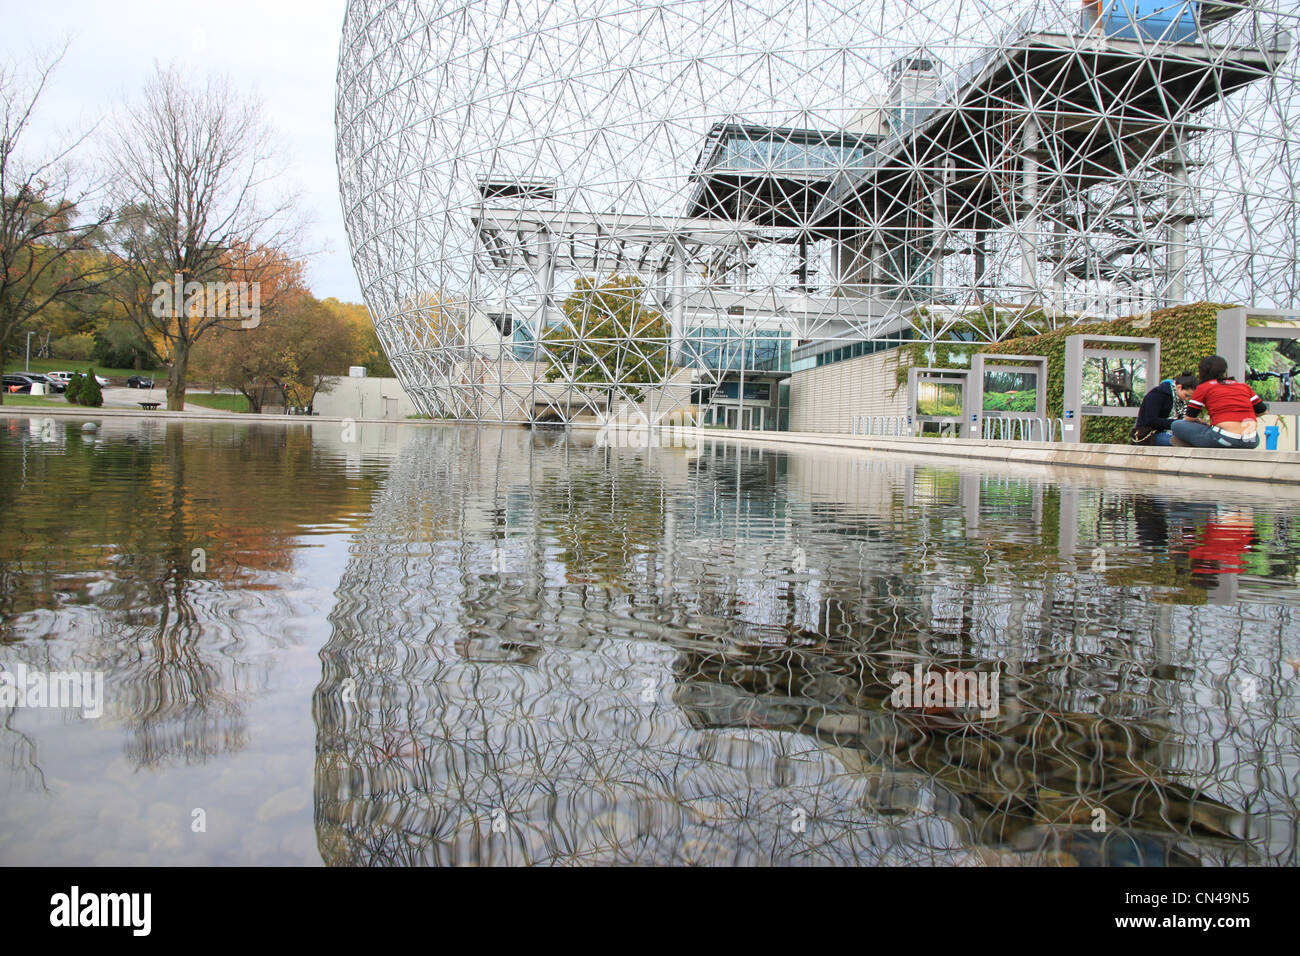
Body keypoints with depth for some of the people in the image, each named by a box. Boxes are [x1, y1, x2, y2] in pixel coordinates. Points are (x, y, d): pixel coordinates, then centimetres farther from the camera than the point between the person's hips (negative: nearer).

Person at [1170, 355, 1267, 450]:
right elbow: (1263, 411, 19)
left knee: (1177, 425, 9)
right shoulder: (1244, 386, 17)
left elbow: (1190, 418, 6)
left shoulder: (1203, 388, 6)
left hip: (1224, 440, -5)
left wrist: (1201, 422, 28)